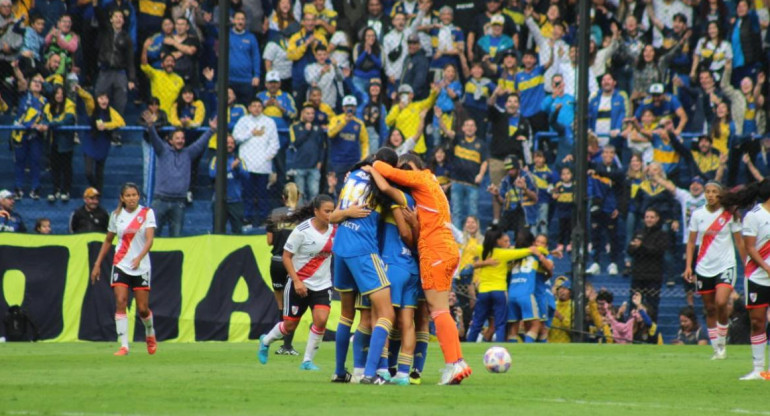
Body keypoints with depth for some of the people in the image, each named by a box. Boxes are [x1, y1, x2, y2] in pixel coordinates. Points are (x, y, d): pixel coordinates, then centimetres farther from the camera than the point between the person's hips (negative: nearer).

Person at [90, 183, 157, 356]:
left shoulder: (147, 213, -4)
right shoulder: (116, 215, 4)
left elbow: (149, 239, -15)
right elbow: (108, 241, 16)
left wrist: (139, 257, -32)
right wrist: (97, 264, 13)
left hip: (141, 267, -1)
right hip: (121, 265, 1)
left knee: (142, 308, 1)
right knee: (120, 303, -14)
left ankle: (150, 335, 33)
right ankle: (124, 345, -15)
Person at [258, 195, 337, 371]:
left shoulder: (334, 230, -3)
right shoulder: (302, 231, -16)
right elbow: (286, 257, -12)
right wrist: (296, 281, -19)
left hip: (322, 285, 3)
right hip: (299, 284, -3)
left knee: (321, 319, -17)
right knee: (290, 325, 5)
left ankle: (307, 361, -2)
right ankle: (266, 341, 38)